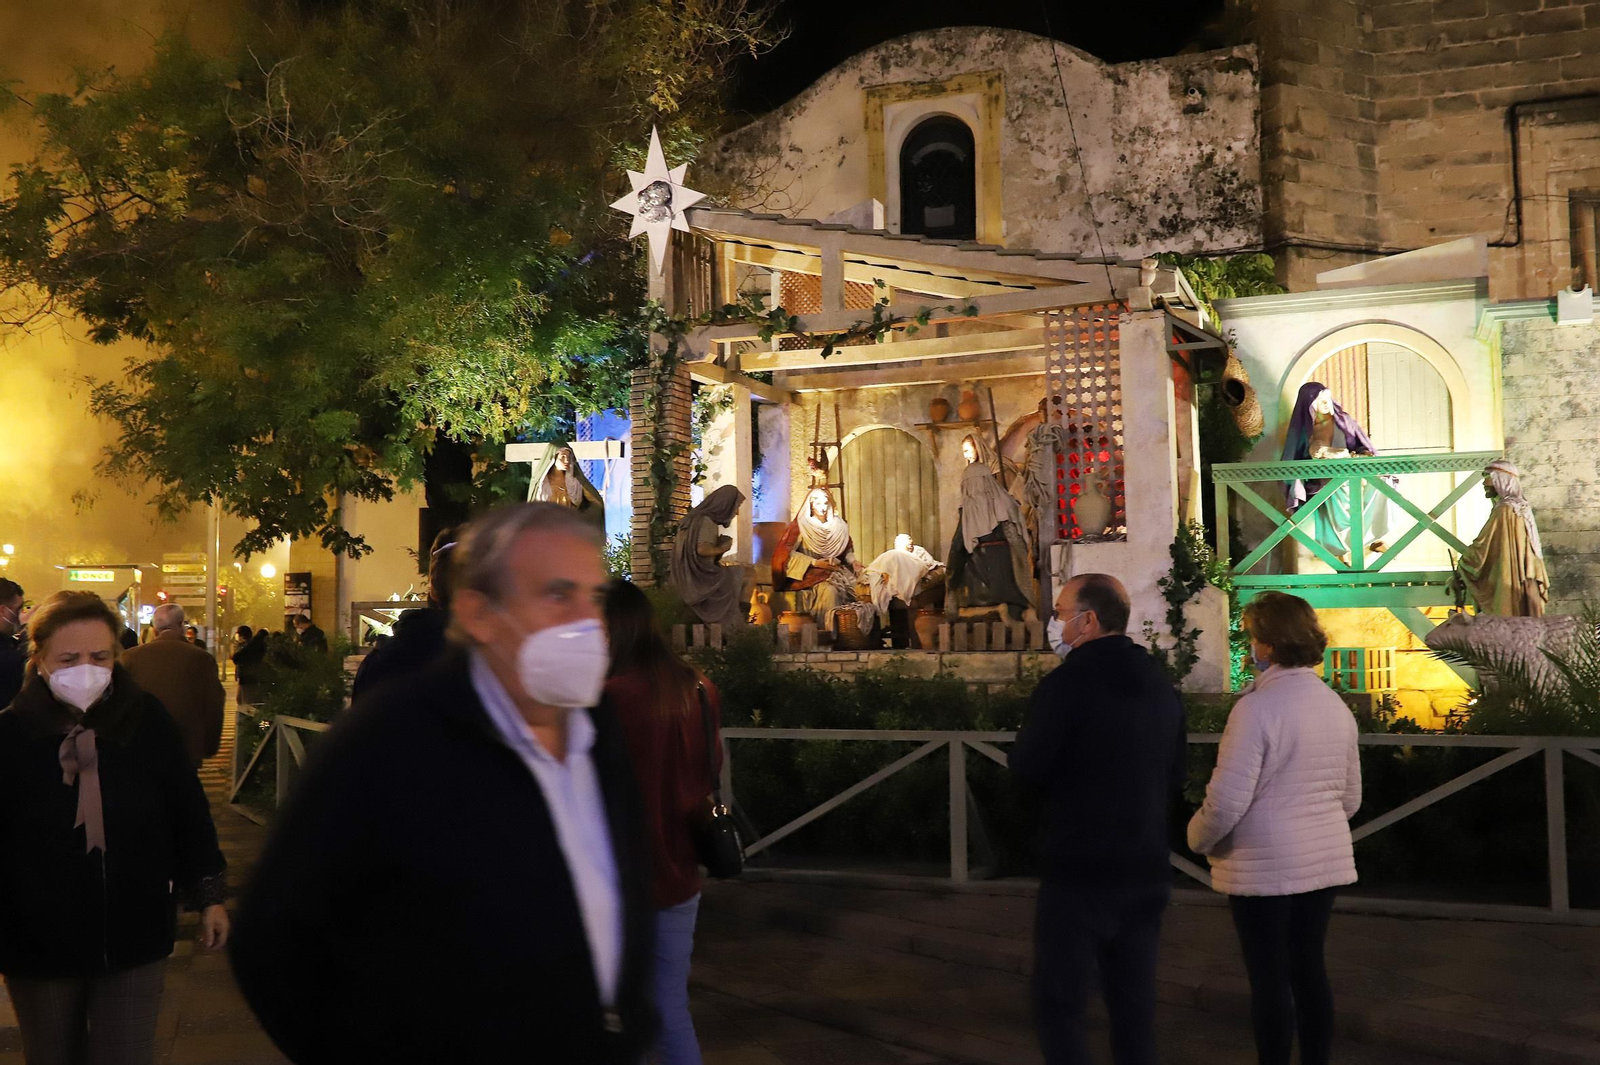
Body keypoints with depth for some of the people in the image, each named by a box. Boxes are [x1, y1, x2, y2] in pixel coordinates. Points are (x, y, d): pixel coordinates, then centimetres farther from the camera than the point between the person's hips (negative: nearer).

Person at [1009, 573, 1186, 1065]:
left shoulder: (1067, 683, -15)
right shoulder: (1161, 689, 7)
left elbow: (1026, 770, -14)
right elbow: (1176, 776, 14)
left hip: (1078, 872, -6)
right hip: (1146, 871, 7)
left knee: (1058, 1005, 2)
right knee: (1134, 1006, 14)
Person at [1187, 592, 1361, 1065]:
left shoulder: (1257, 705, -18)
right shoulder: (1336, 705, 5)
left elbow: (1227, 799, -19)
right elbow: (1350, 798, 14)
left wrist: (1198, 838, -1)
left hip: (1264, 866, -7)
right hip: (1326, 861, 7)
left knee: (1270, 977, 4)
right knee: (1308, 967, 15)